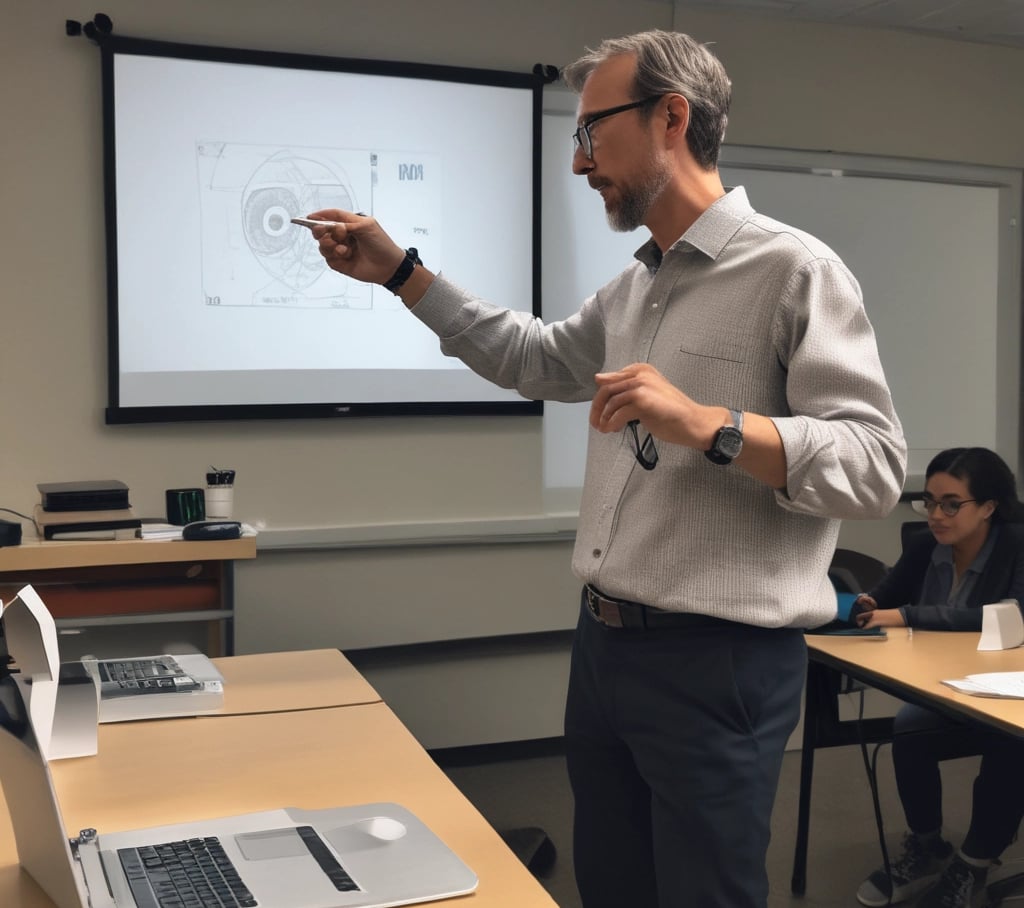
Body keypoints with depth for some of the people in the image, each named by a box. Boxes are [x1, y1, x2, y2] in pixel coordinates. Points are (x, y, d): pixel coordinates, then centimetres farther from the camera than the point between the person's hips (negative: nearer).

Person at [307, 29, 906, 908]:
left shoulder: (795, 270, -13)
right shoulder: (632, 287, 12)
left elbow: (874, 465, -18)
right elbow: (536, 359, 25)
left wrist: (709, 425, -32)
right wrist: (398, 270, 21)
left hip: (719, 666, -8)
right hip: (603, 644, 8)